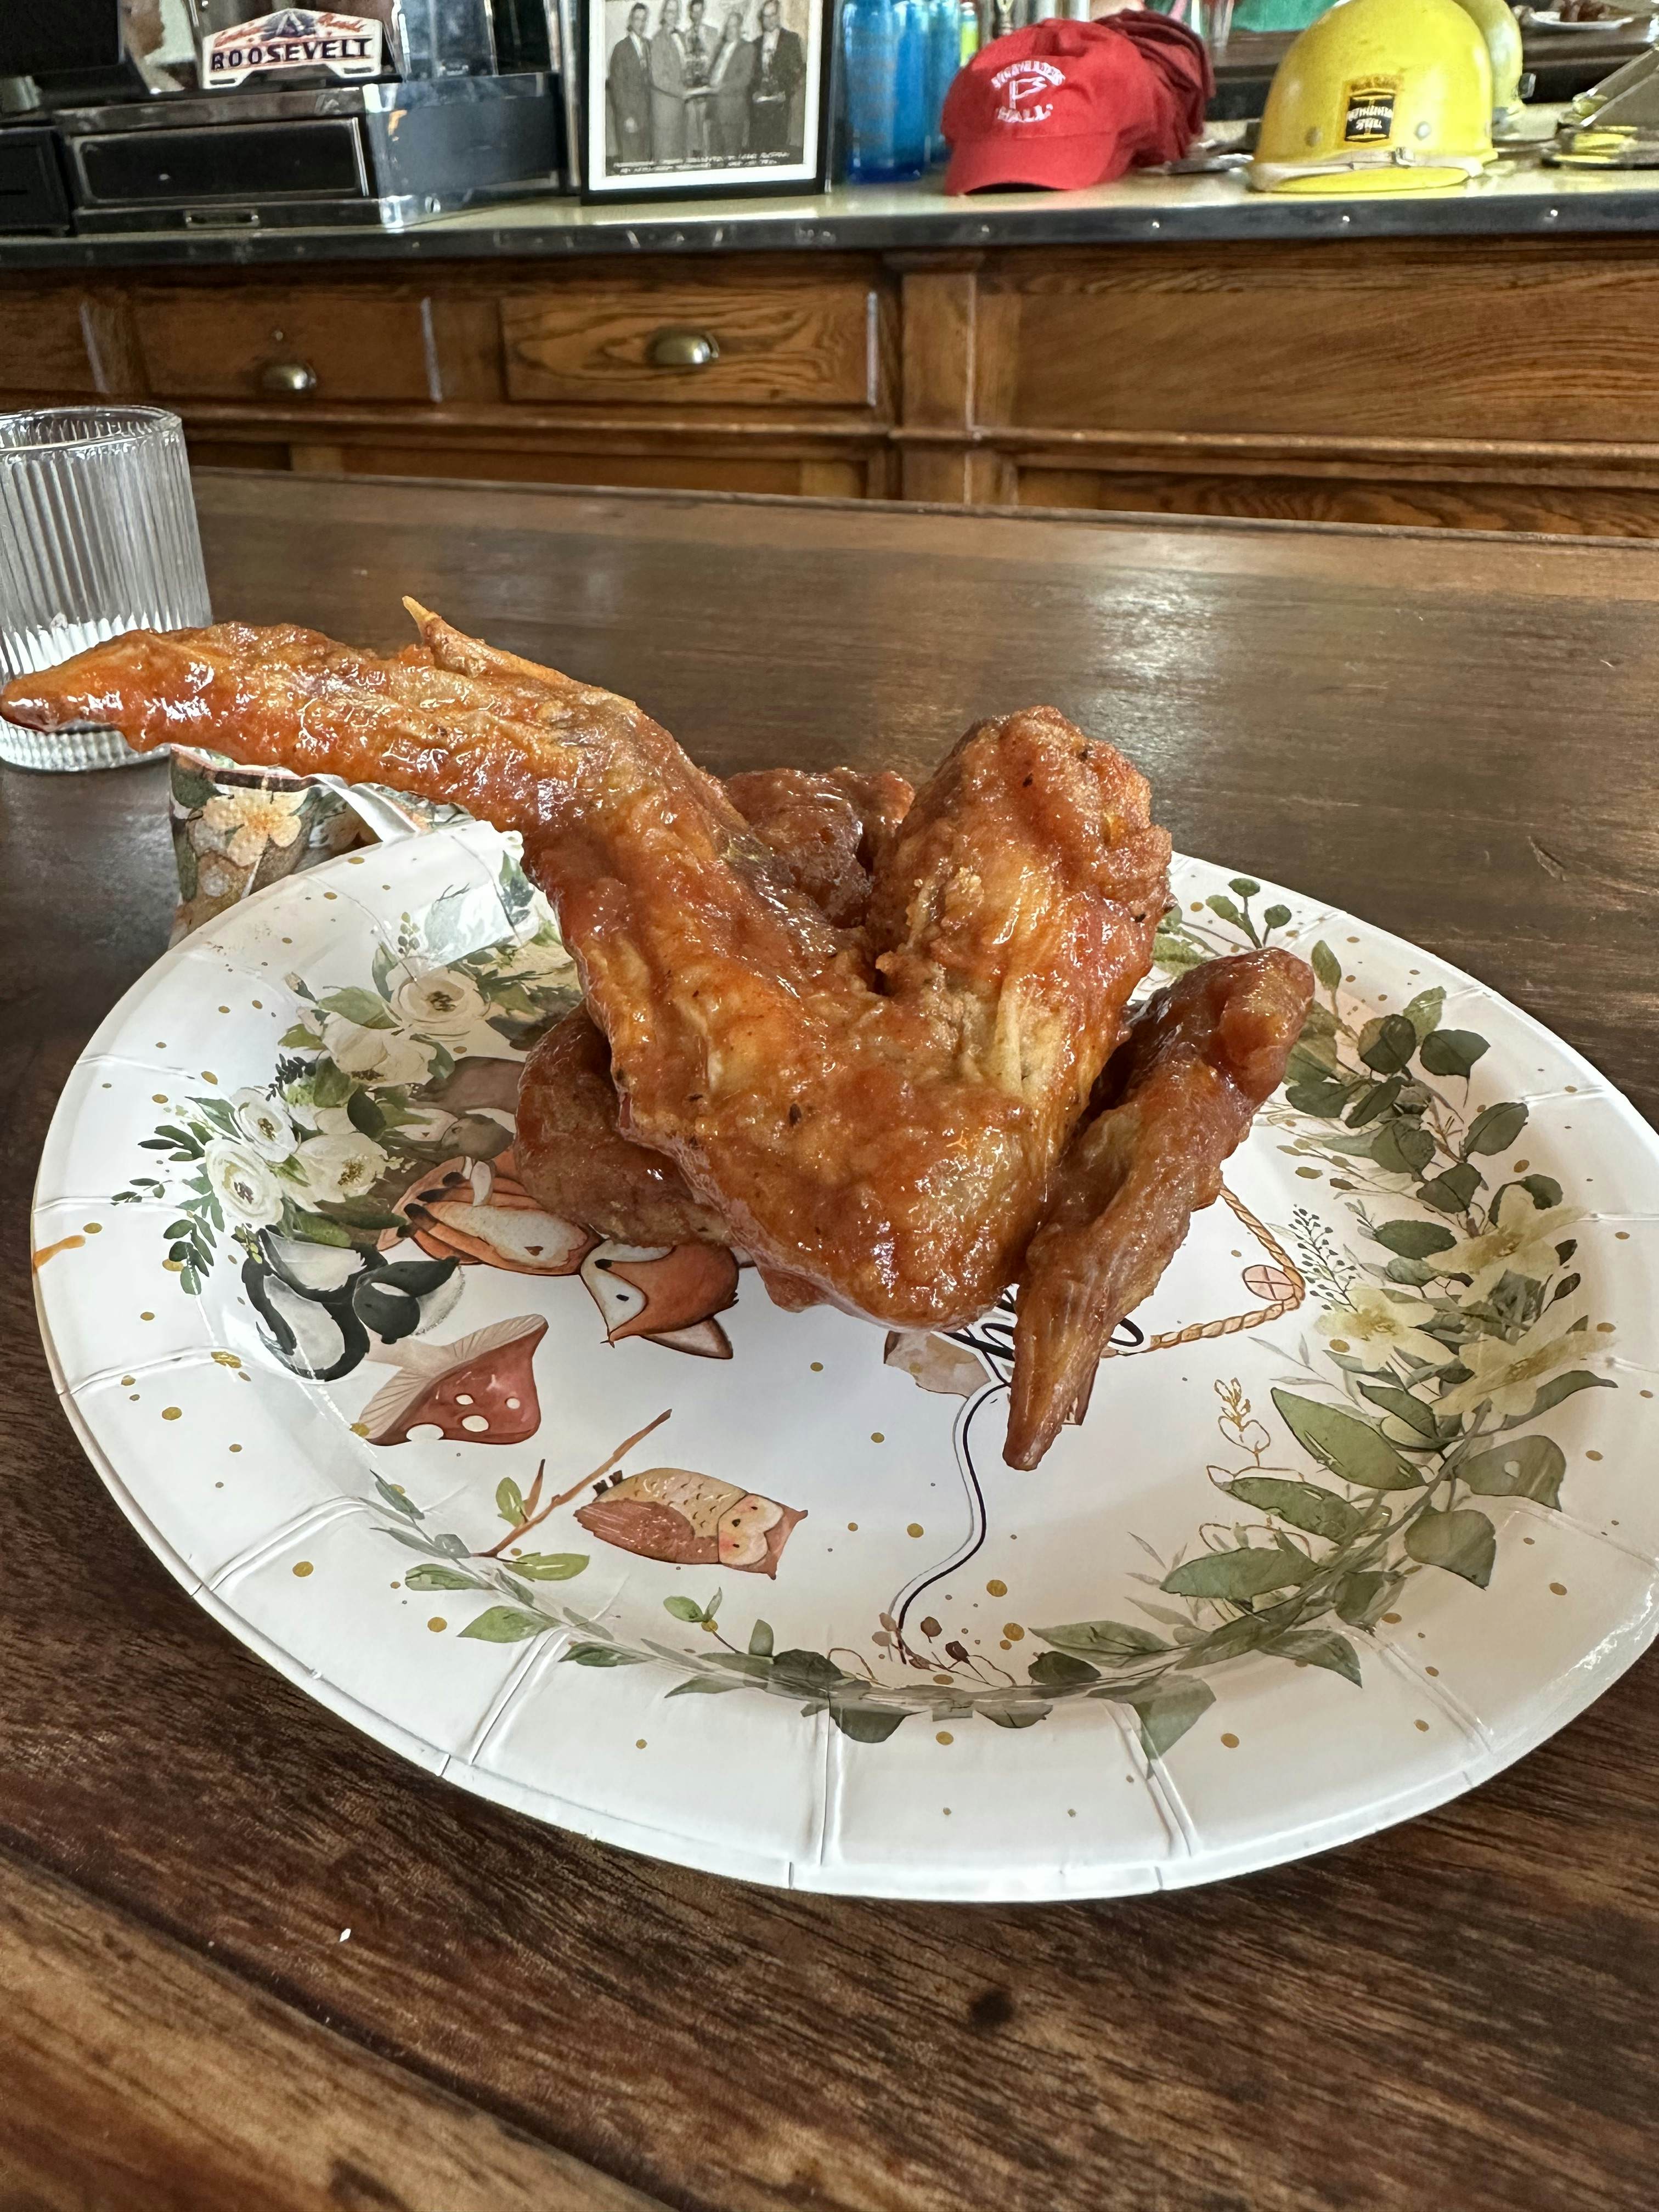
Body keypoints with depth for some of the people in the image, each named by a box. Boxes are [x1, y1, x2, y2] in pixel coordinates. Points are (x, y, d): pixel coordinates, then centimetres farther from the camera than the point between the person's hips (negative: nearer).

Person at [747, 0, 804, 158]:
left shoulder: (791, 39, 7)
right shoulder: (757, 43, 17)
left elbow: (800, 71, 2)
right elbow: (753, 74, 17)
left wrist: (788, 93, -11)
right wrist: (753, 92, -2)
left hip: (779, 104, -3)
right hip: (758, 102, 3)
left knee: (778, 147, -8)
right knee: (756, 147, -4)